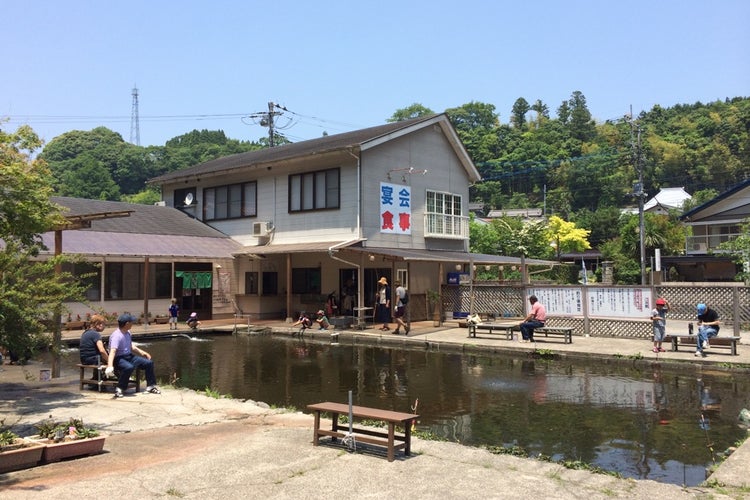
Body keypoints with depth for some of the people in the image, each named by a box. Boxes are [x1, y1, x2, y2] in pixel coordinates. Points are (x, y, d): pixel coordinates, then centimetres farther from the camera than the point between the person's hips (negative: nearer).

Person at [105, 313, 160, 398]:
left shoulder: (127, 333, 8)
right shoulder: (116, 336, -22)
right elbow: (112, 351, -36)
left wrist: (142, 353, 19)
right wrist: (110, 366, -50)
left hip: (129, 356, 9)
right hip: (119, 359, -9)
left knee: (149, 363, 1)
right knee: (129, 367, -39)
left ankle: (151, 386, 15)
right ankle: (120, 389, -21)